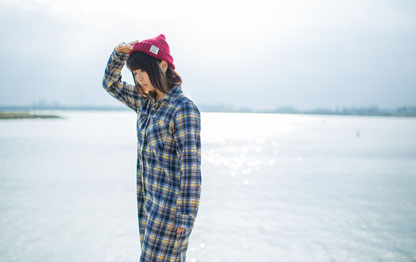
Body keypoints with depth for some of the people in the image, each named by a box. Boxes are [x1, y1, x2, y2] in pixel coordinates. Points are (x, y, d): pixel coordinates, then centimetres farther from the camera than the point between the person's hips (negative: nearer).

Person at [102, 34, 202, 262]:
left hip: (171, 206, -8)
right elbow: (111, 84, 21)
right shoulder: (147, 102, 7)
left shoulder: (184, 109, -17)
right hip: (150, 200, 8)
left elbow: (191, 167, -19)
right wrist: (119, 53, 3)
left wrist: (186, 218, -19)